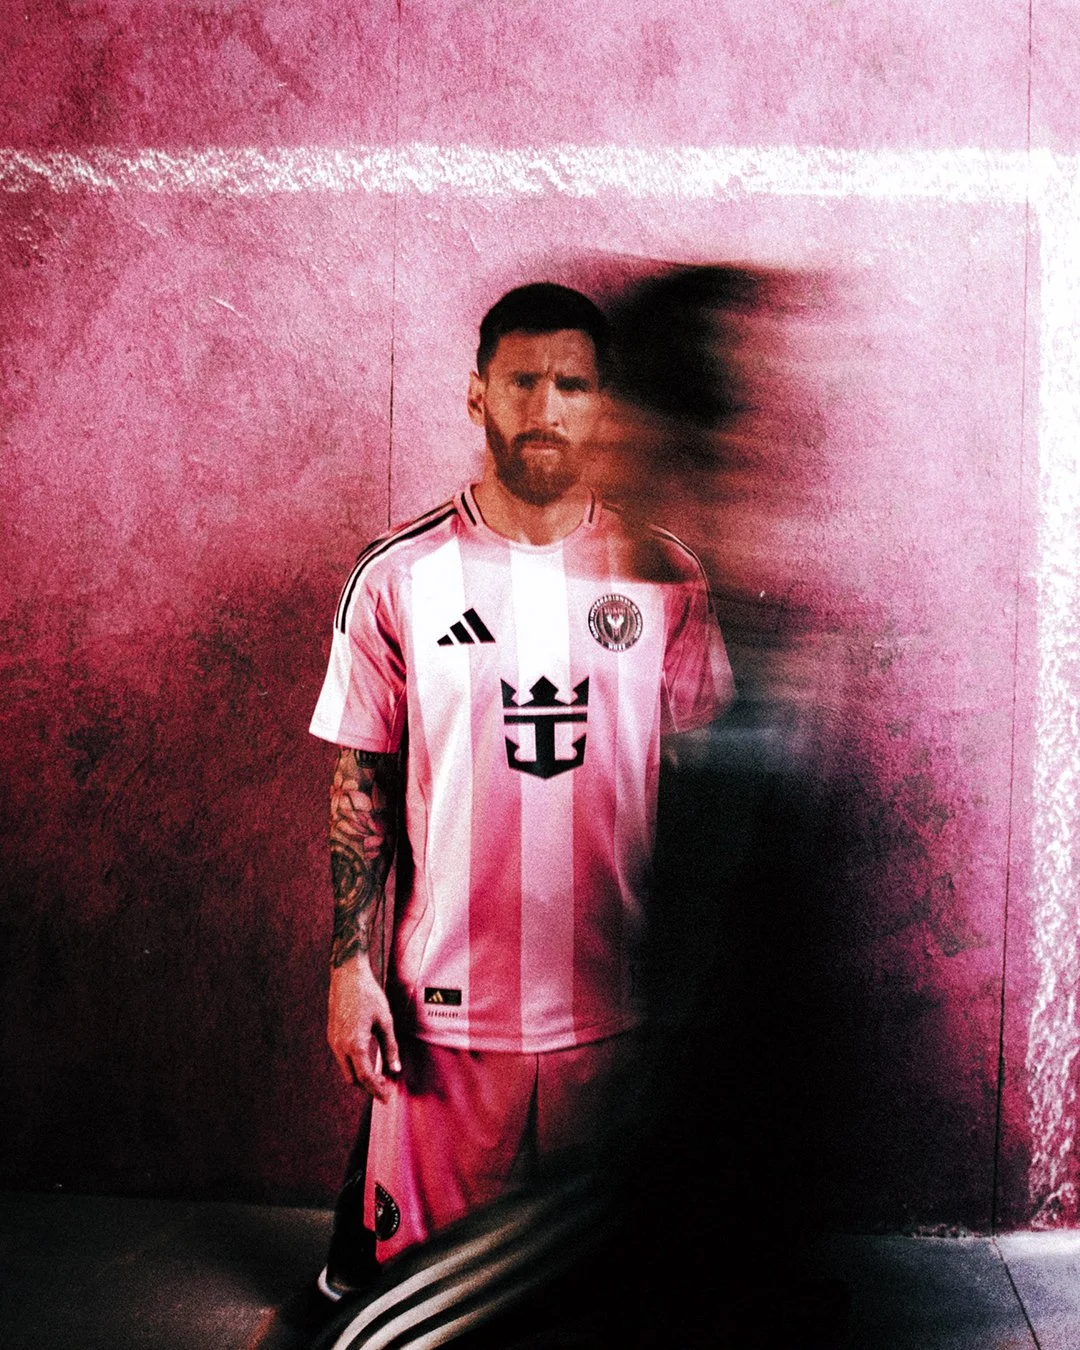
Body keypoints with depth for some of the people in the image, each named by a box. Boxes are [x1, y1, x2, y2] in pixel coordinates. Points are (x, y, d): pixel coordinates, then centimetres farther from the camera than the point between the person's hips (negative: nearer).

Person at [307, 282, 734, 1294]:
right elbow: (362, 787, -1)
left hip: (612, 1001, 1)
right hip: (445, 1005, -1)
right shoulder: (397, 577, -5)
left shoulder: (665, 578, -1)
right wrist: (350, 967, -4)